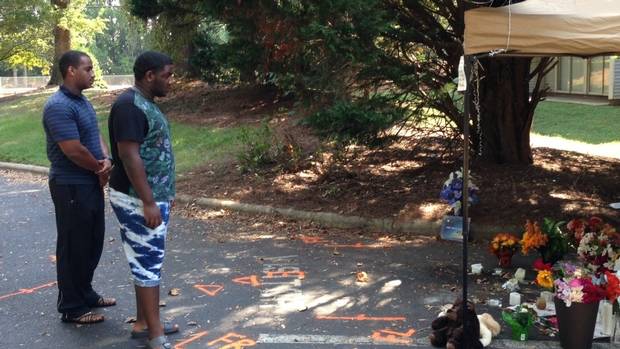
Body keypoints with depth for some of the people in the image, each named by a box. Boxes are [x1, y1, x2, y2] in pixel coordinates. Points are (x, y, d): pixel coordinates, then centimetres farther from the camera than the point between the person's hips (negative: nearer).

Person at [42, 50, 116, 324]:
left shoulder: (83, 101, 11)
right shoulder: (59, 106, -20)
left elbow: (96, 136, 14)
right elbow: (74, 150, -24)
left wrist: (107, 160, -6)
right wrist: (100, 169, -8)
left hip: (91, 183, 9)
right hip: (71, 187, -9)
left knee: (93, 243, 17)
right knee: (74, 246, 1)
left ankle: (85, 294, 32)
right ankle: (71, 307, 13)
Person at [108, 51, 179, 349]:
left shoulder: (145, 104, 13)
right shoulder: (129, 105, -18)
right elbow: (129, 156, -24)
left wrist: (164, 195, 22)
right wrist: (148, 202, -25)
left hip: (154, 197, 10)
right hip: (138, 201, -10)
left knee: (147, 262, 14)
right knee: (148, 263, -5)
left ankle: (143, 323, 24)